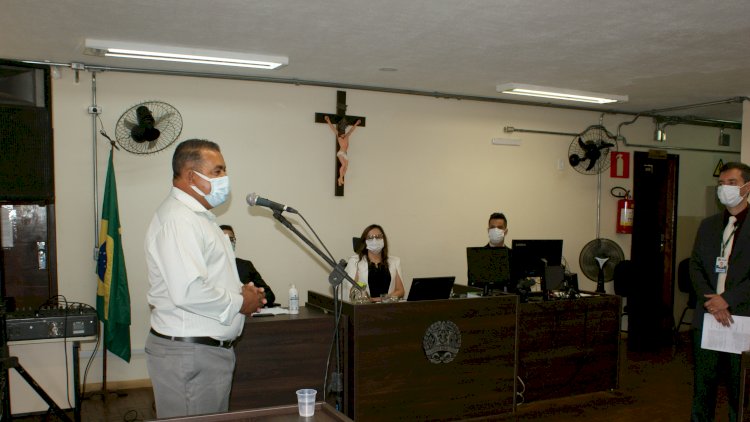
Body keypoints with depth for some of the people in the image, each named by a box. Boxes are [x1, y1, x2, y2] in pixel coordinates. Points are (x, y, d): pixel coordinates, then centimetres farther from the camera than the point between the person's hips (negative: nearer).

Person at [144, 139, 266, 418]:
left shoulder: (198, 215, 15)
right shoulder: (177, 219, -19)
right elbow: (188, 292, -31)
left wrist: (240, 292, 7)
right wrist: (239, 303, -15)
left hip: (210, 349, 10)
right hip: (188, 353, -10)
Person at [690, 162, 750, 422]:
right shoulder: (708, 225, 12)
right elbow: (695, 267, 6)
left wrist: (727, 300, -15)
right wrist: (711, 301, -8)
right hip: (707, 317, 4)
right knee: (703, 384, 12)